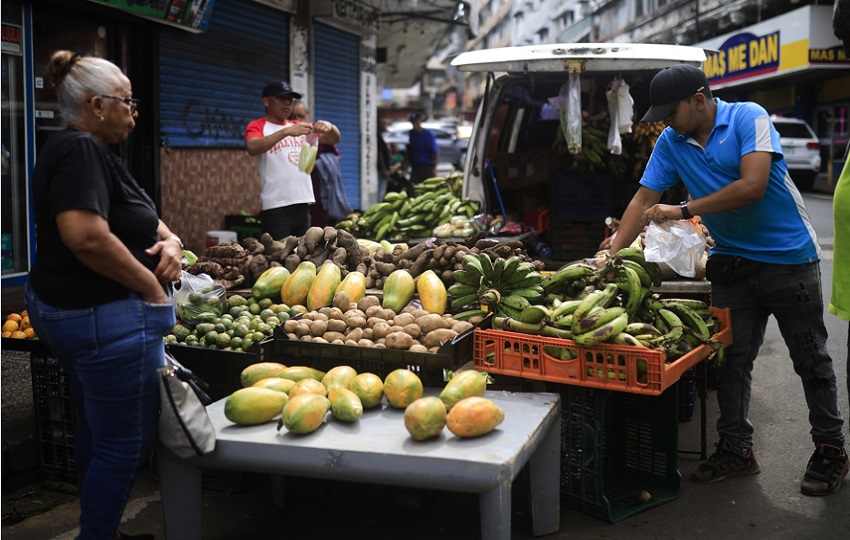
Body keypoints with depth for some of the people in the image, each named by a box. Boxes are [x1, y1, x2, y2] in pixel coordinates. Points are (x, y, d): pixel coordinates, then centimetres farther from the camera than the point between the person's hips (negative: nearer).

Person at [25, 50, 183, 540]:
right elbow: (86, 237, -32)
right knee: (125, 445, 0)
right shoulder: (79, 150, -17)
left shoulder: (92, 151, 15)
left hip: (69, 311, 11)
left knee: (96, 432, 21)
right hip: (106, 319, -11)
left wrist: (170, 240, -1)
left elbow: (139, 219, 21)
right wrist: (152, 288, -21)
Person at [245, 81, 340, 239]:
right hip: (276, 207, -5)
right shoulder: (257, 126, 3)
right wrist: (286, 131, -28)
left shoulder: (299, 127, 18)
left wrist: (329, 127, -8)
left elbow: (334, 139, 15)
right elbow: (252, 148, -18)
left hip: (304, 204, 5)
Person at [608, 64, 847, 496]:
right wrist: (611, 256, -10)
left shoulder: (748, 118, -15)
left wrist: (683, 210, -21)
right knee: (731, 359, 7)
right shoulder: (670, 142, 1)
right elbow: (643, 201, 1)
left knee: (810, 359, 6)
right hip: (731, 262, 5)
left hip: (788, 257, -5)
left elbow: (753, 186, -26)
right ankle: (736, 448, 19)